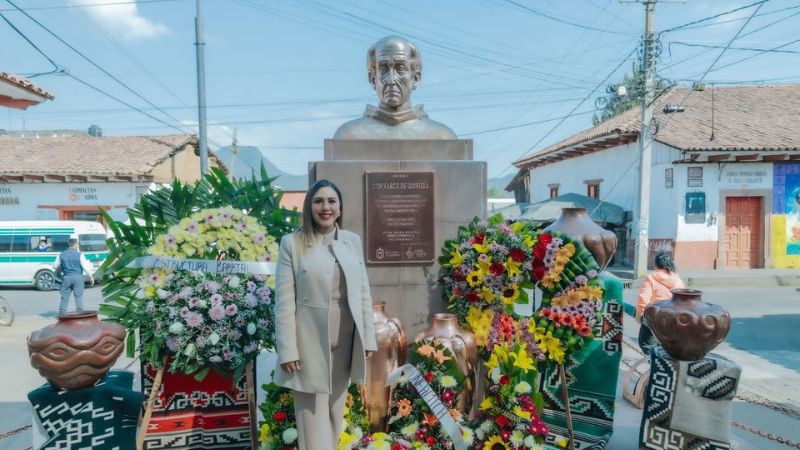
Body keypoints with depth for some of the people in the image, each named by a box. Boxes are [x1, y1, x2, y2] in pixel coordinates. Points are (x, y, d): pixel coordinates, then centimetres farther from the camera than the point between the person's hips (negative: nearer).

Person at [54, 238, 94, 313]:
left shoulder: (61, 255, 4)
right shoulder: (79, 255, -8)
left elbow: (56, 266, 13)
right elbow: (85, 266, -10)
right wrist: (91, 276, -1)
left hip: (66, 277, 3)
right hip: (77, 277, -3)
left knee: (64, 296, 10)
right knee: (79, 296, 2)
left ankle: (62, 312, 13)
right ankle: (80, 312, 3)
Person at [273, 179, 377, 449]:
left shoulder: (353, 241, 6)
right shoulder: (292, 243, -5)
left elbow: (363, 293, 8)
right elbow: (284, 301, -7)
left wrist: (368, 337, 6)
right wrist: (287, 351, -11)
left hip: (345, 342, 4)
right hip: (311, 343, -4)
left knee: (335, 414, 18)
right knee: (313, 419, 4)